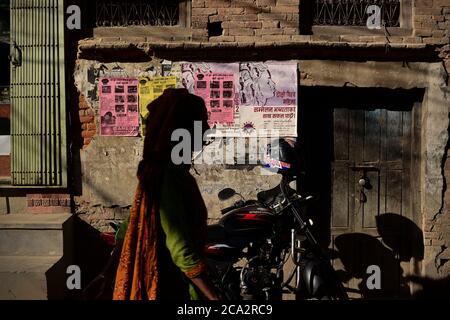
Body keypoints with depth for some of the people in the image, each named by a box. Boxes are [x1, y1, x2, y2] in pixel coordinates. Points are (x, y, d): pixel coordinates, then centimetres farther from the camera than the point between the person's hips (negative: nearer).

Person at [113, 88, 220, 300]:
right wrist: (213, 297, -26)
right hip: (170, 288, -9)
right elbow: (182, 251, -26)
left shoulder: (154, 169, 5)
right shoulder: (170, 175, -24)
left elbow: (131, 225, 13)